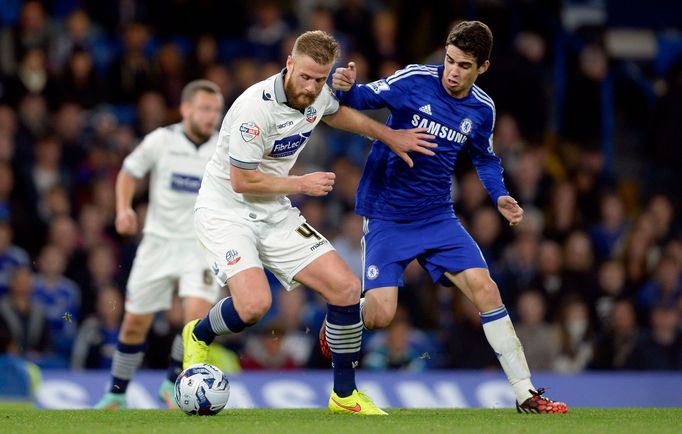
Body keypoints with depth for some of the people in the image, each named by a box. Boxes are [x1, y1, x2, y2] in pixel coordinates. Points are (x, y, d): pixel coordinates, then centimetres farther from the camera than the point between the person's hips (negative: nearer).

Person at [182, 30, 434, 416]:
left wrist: (390, 136, 22)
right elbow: (241, 181, -22)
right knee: (255, 303, -29)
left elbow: (336, 113, 24)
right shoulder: (256, 108, -28)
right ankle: (198, 336, 6)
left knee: (346, 287, -4)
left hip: (275, 213, 7)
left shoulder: (318, 94, -4)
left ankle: (345, 396, 11)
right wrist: (302, 184, -14)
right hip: (226, 210, -7)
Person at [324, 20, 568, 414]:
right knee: (378, 316, -14)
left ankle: (526, 393, -4)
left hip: (438, 217, 4)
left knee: (484, 288, -11)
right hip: (386, 215, -4)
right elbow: (363, 98, -11)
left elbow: (485, 158, 19)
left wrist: (500, 196, 2)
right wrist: (346, 88, -34)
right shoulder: (414, 80, -13)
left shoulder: (482, 110, 1)